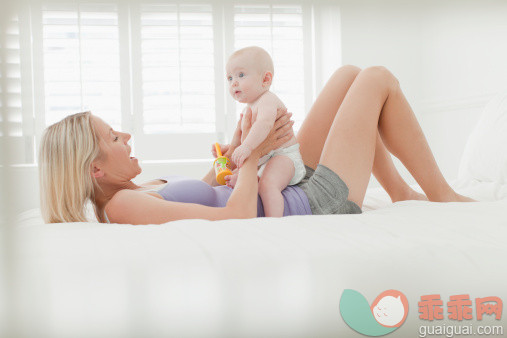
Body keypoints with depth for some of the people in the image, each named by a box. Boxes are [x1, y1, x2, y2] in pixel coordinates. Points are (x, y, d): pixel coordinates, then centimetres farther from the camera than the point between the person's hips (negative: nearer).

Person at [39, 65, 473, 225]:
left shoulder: (133, 194, 4)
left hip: (295, 191, 10)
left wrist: (234, 148, 10)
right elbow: (237, 216, -32)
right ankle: (441, 195, 17)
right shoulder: (125, 205, -27)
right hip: (321, 206, -10)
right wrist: (254, 155, -15)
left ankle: (402, 193, 23)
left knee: (350, 75, 15)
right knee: (379, 79, 1)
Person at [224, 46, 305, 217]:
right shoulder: (248, 108, 20)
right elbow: (243, 138, 30)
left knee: (266, 185, -34)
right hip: (263, 162, 12)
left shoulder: (267, 100, -15)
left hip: (284, 157, -12)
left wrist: (246, 147, -49)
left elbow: (265, 123, -37)